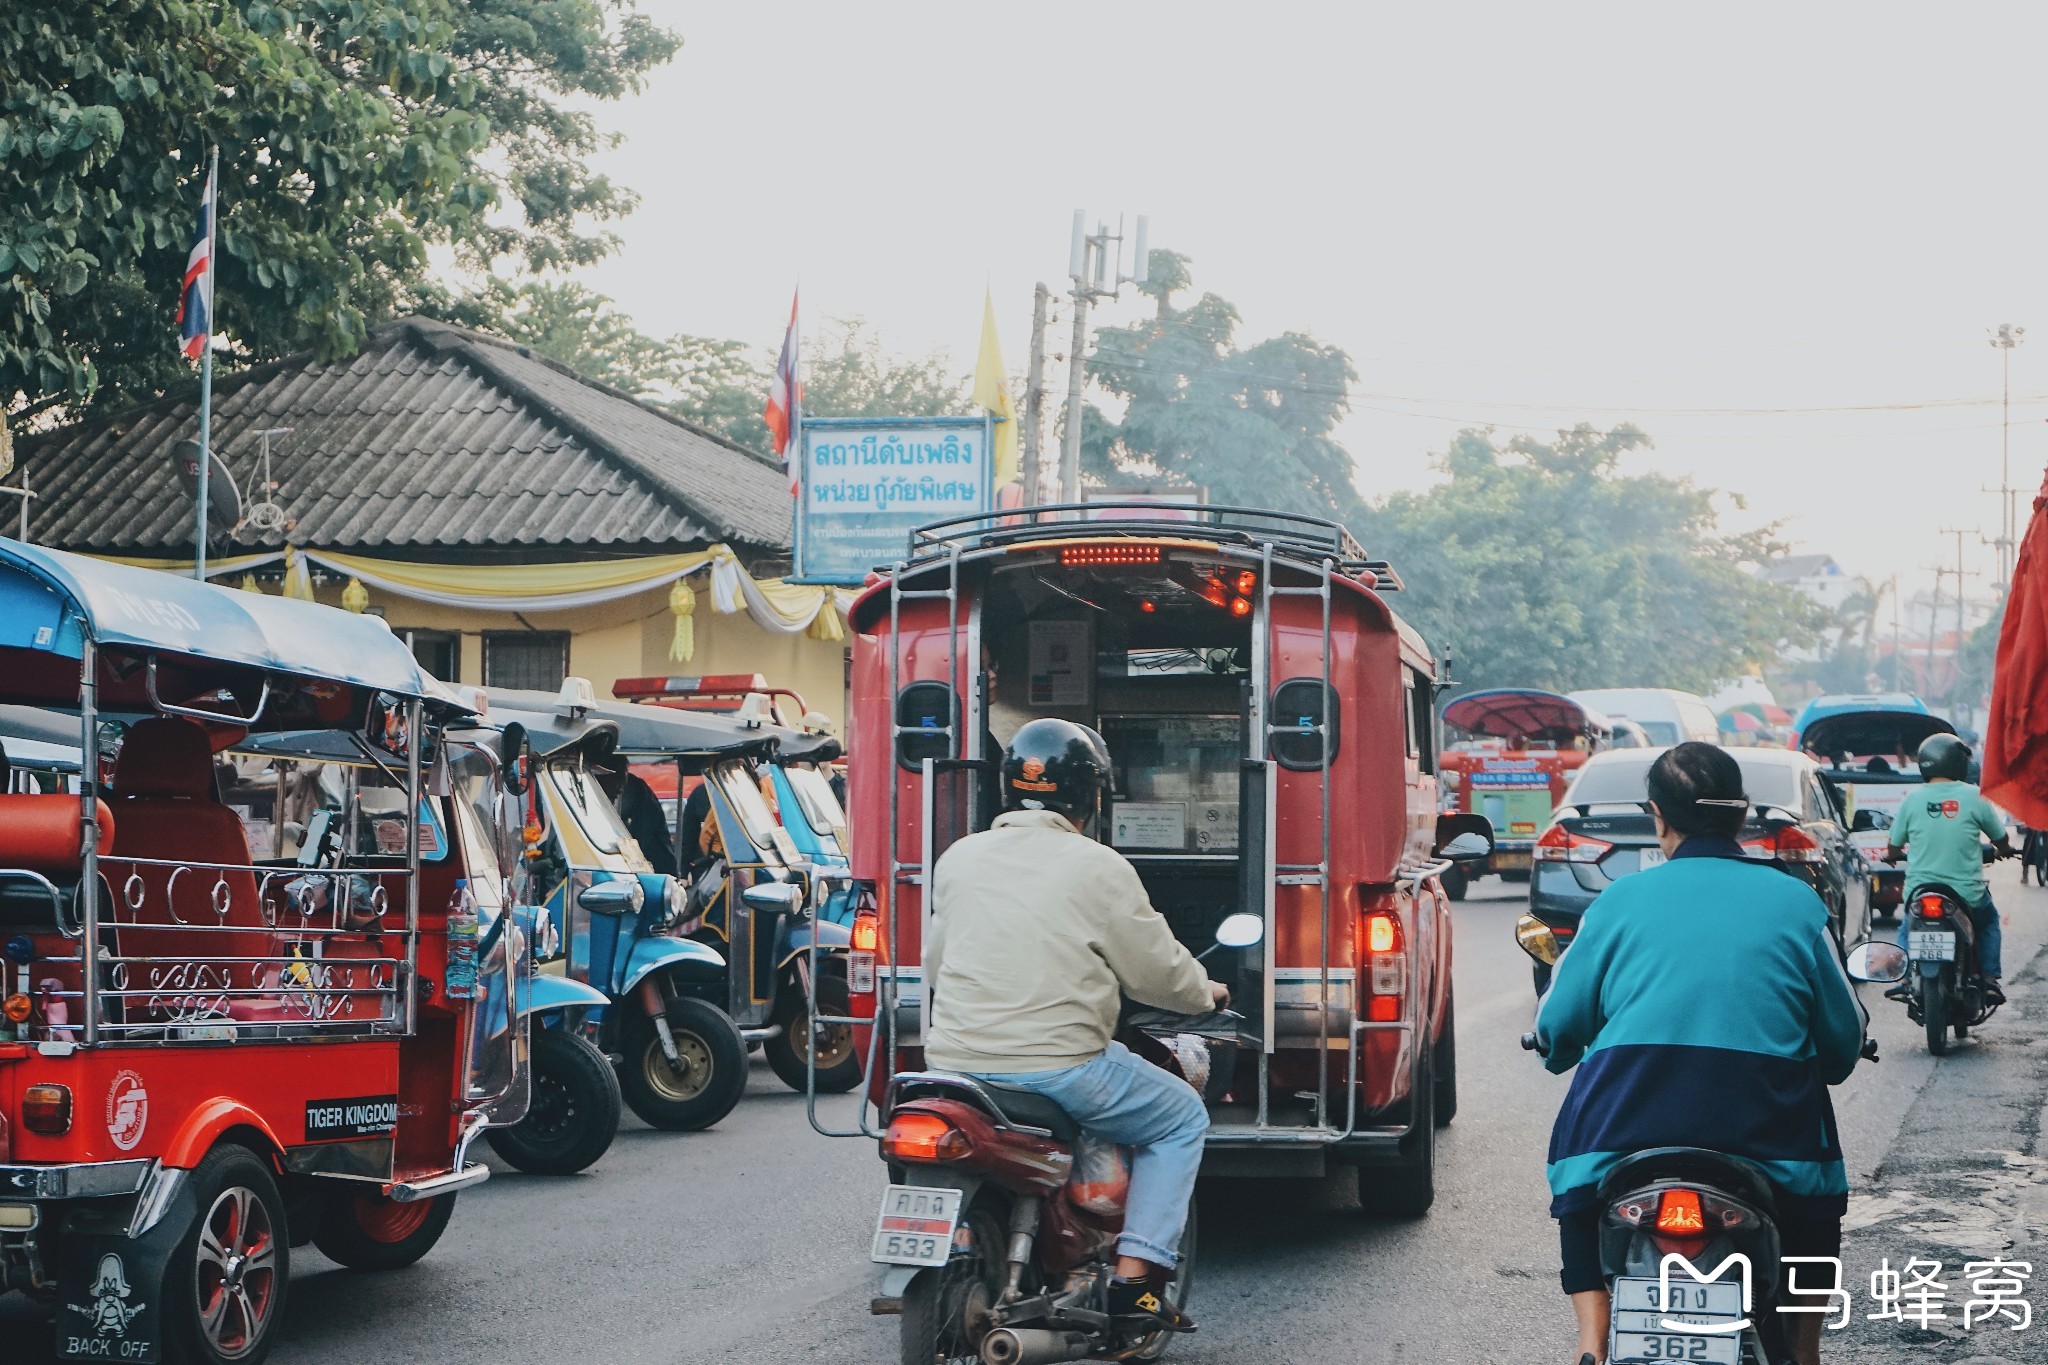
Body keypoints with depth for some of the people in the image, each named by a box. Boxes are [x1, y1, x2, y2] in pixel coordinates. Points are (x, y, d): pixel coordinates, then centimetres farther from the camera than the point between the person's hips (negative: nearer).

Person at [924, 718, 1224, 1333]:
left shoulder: (959, 858, 8)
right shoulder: (1099, 868, -7)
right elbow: (1158, 972, -1)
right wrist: (1207, 993, 21)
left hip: (954, 1058, 6)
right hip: (1059, 1067, -5)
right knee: (1181, 1119, 14)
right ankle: (1135, 1280, 3)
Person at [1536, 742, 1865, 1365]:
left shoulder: (1620, 899, 10)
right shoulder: (1795, 901, 11)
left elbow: (1555, 1026, 12)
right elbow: (1843, 1036, 15)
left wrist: (1562, 1052, 36)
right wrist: (1820, 1068, 38)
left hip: (1630, 1110, 0)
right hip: (1767, 1118, 1)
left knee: (1579, 1177, 29)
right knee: (1816, 1187, 31)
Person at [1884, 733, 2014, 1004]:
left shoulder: (1912, 800, -3)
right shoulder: (1974, 797, -6)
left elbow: (1894, 847, 6)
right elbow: (2002, 840, 7)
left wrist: (1891, 855, 31)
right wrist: (2004, 850, 31)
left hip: (1919, 895, 1)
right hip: (1968, 896, -1)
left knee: (1907, 927, 31)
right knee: (1989, 922, 29)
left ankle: (1904, 978, 15)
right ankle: (1990, 980, 17)